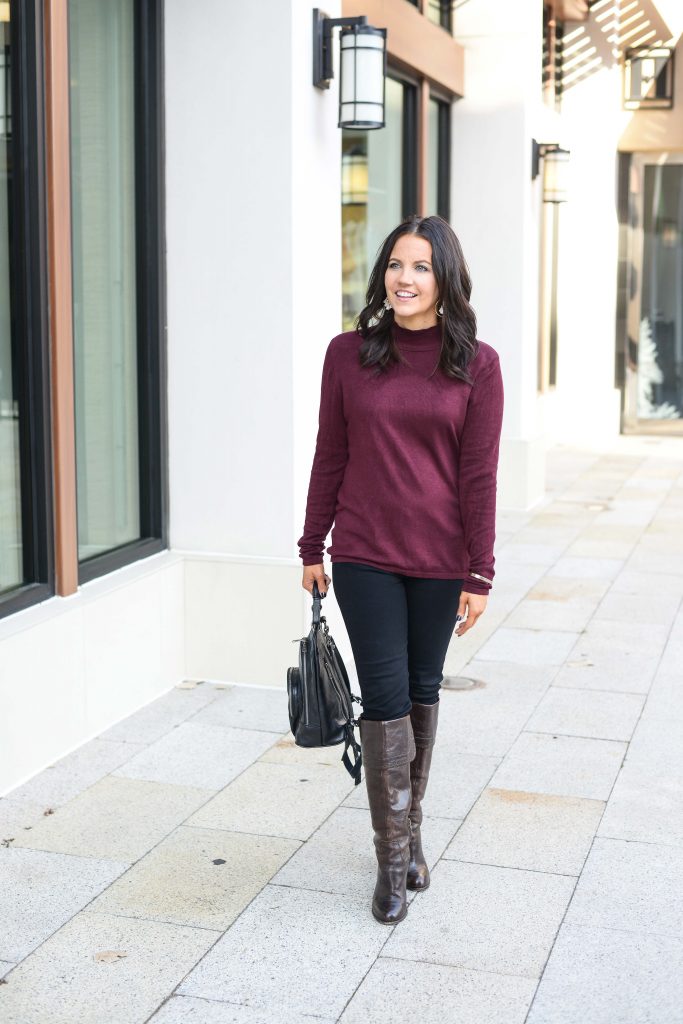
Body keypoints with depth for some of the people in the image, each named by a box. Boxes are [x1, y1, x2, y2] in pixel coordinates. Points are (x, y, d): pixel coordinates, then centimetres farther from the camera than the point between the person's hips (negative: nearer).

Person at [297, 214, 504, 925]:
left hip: (439, 559, 0)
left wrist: (479, 575, -4)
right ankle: (394, 857, 12)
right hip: (364, 556, 0)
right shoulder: (348, 354, 0)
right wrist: (312, 547, 6)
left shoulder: (477, 365, -3)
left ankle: (410, 828, 32)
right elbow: (330, 457, 5)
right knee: (386, 698, -1)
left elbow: (478, 474, -4)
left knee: (422, 693, 13)